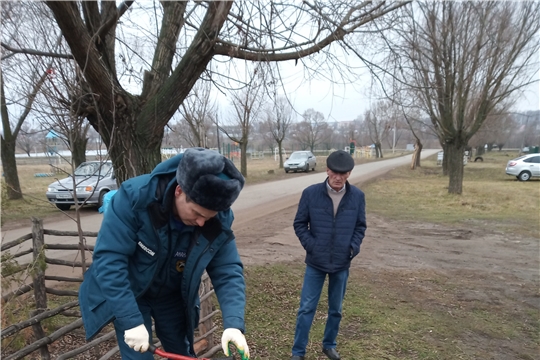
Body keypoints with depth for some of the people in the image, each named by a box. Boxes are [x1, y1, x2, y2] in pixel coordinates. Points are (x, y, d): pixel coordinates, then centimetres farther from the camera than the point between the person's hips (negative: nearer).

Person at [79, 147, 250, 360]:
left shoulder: (219, 222, -24)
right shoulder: (135, 197, -33)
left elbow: (228, 271, -18)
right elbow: (109, 260, -31)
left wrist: (234, 323, -33)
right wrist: (132, 321, -33)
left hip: (172, 296, 3)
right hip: (128, 294, -3)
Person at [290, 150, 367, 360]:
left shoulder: (357, 196, -6)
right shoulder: (311, 193, -12)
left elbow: (360, 226, 6)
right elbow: (299, 224, -2)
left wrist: (354, 248, -6)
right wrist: (310, 245, -11)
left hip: (342, 264, 2)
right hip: (315, 262, -2)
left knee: (336, 310, 17)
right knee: (306, 309, 6)